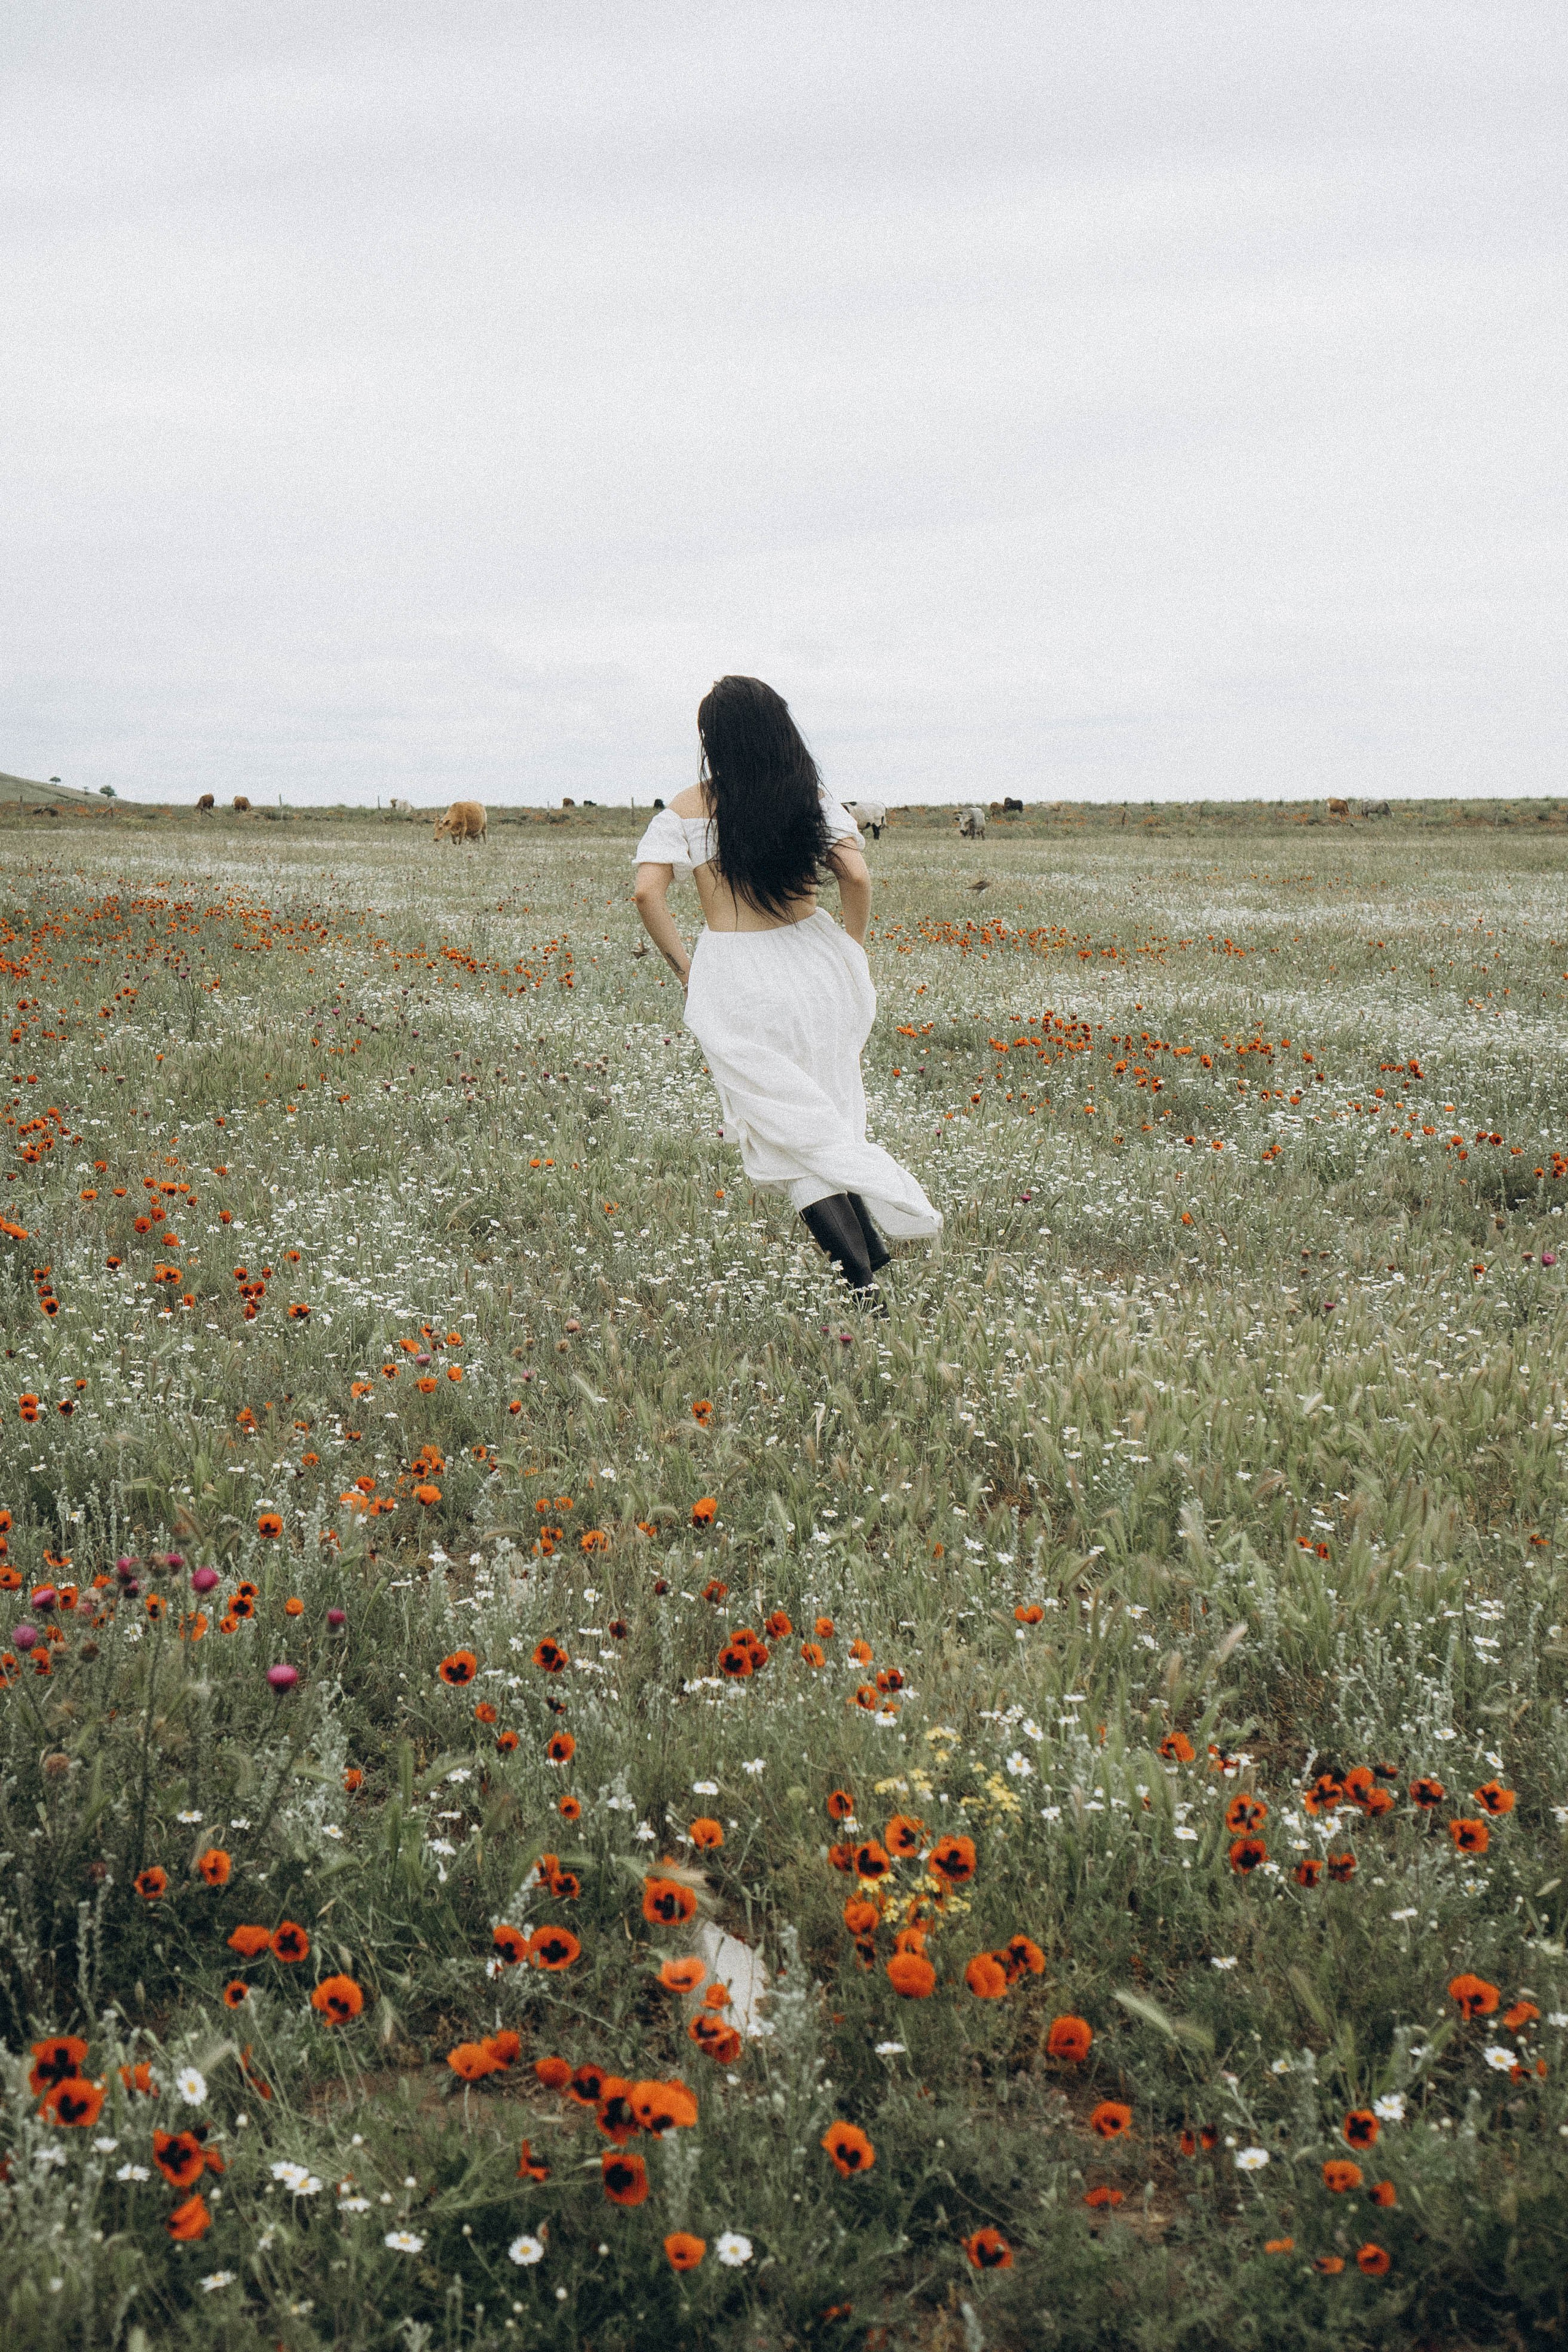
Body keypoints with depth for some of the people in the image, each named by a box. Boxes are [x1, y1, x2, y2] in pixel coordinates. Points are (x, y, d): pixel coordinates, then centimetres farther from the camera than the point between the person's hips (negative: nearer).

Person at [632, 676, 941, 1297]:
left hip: (736, 983, -2)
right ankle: (873, 1244, 21)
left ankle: (861, 1278, -6)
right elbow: (856, 876, -9)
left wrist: (682, 966, -2)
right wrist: (855, 948, 6)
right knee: (828, 1111, 20)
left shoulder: (688, 809, -3)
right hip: (811, 961, 2)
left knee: (789, 1131, 3)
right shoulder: (811, 797, 0)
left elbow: (647, 891, -12)